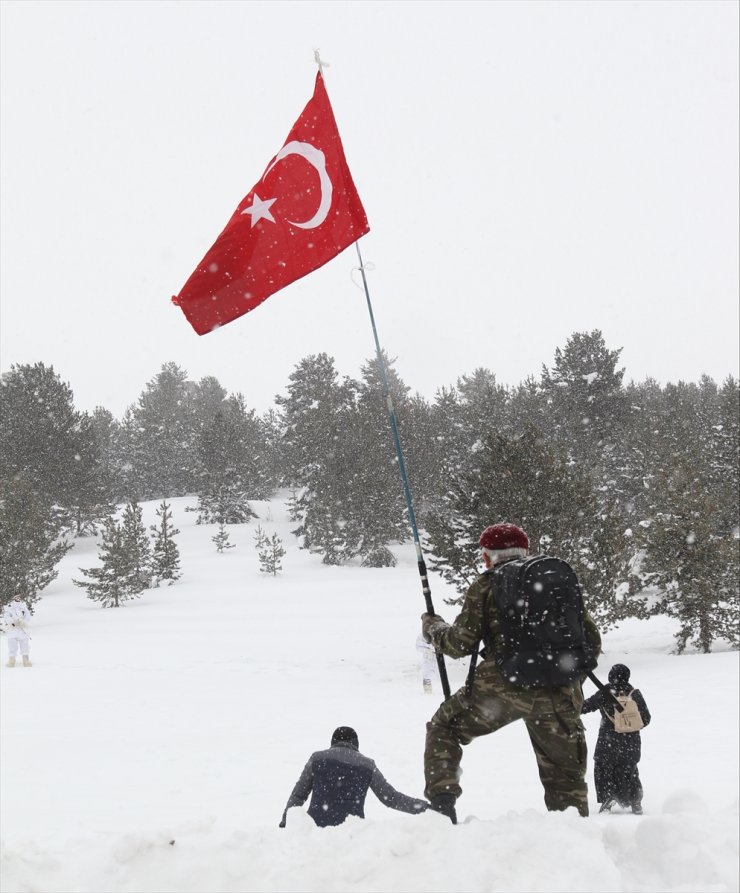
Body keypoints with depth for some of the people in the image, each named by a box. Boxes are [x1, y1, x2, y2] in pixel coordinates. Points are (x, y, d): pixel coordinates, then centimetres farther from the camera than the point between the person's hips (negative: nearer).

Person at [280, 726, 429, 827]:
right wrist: (424, 806, 23)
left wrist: (285, 820, 25)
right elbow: (390, 797, 14)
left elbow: (298, 795, 14)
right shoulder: (368, 765, 12)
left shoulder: (317, 758, 13)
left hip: (317, 826, 0)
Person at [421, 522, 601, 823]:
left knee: (443, 728, 19)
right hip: (559, 695, 3)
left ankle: (442, 803, 6)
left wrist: (433, 628, 23)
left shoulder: (486, 586, 6)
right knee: (566, 776, 15)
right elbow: (591, 639, 16)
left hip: (502, 685, -2)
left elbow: (462, 643, 3)